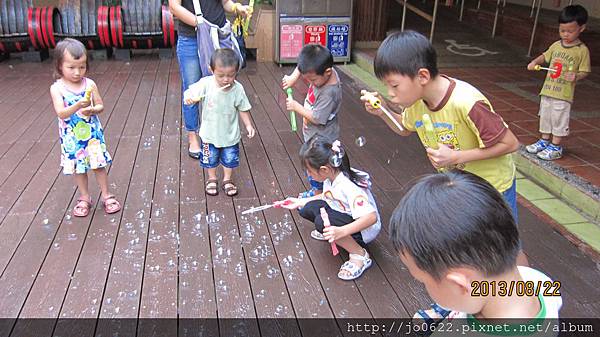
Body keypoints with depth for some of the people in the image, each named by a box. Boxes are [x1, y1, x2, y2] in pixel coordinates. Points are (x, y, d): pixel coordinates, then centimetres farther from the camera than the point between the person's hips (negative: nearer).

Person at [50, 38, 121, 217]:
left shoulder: (90, 84, -5)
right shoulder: (57, 88, -11)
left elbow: (100, 106, 1)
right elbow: (61, 113, -20)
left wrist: (92, 110, -21)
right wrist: (78, 105, -37)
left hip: (92, 134, 1)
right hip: (72, 137, 0)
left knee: (99, 165, 8)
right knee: (78, 168, 12)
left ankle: (106, 195, 23)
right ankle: (84, 198, 28)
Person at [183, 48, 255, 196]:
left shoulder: (238, 89, -19)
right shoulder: (206, 84, -22)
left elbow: (243, 109, -7)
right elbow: (190, 92, -16)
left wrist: (248, 125, -12)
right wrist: (188, 97, -38)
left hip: (230, 134, 0)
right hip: (210, 133, 0)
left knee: (230, 159, 18)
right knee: (210, 158, 20)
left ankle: (227, 180, 43)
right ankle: (212, 179, 45)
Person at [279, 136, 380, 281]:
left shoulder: (348, 187, -32)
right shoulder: (330, 176, -7)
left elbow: (371, 217, -38)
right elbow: (327, 197, 14)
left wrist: (341, 231, -45)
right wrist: (300, 202, 12)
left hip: (364, 229, -8)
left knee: (321, 221, -31)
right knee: (308, 208, -11)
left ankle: (360, 255, -14)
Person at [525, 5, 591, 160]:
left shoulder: (582, 50, -9)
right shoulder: (556, 45, 5)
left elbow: (585, 71, -7)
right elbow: (545, 56, 21)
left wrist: (576, 76, -28)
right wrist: (535, 62, 3)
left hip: (564, 94, -6)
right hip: (548, 89, 6)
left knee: (559, 120, 2)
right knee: (545, 116, 16)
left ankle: (556, 147, 12)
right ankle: (544, 141, 32)